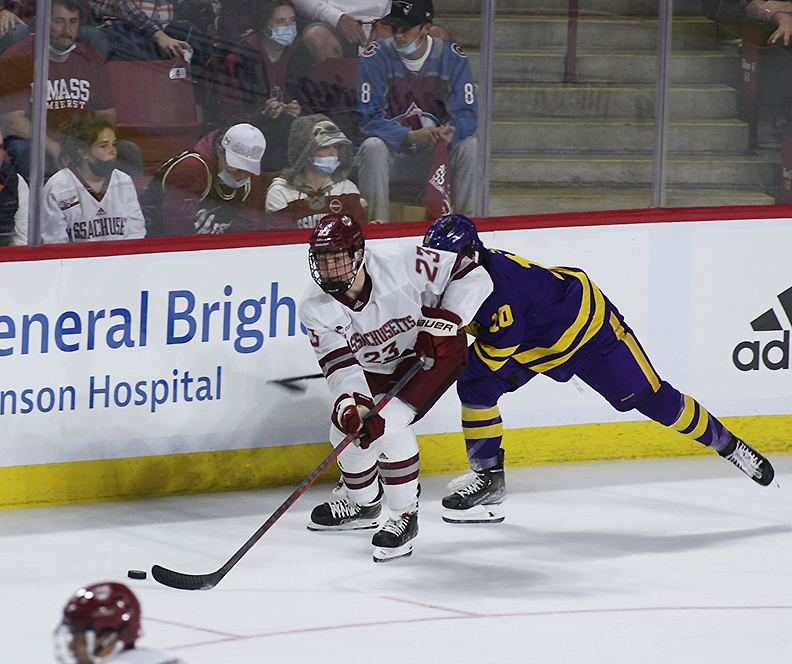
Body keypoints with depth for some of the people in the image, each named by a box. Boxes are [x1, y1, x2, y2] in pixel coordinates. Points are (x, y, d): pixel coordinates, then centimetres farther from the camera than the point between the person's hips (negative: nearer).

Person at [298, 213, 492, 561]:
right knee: (348, 431, -1)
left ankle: (405, 516, -9)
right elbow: (340, 364, -26)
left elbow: (471, 275, -23)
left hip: (434, 351, -5)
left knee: (389, 422, -25)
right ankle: (363, 503, 32)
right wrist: (351, 404, -45)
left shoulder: (402, 263, -32)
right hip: (375, 369, 5)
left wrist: (442, 322, -30)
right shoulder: (316, 308, -21)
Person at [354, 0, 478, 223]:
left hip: (432, 155, 2)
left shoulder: (451, 56, -3)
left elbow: (467, 113, -7)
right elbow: (369, 117, -15)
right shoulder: (375, 56, -9)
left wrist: (449, 133, -32)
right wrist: (411, 136, -31)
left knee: (468, 146, -24)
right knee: (373, 147, -33)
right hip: (392, 150, -2)